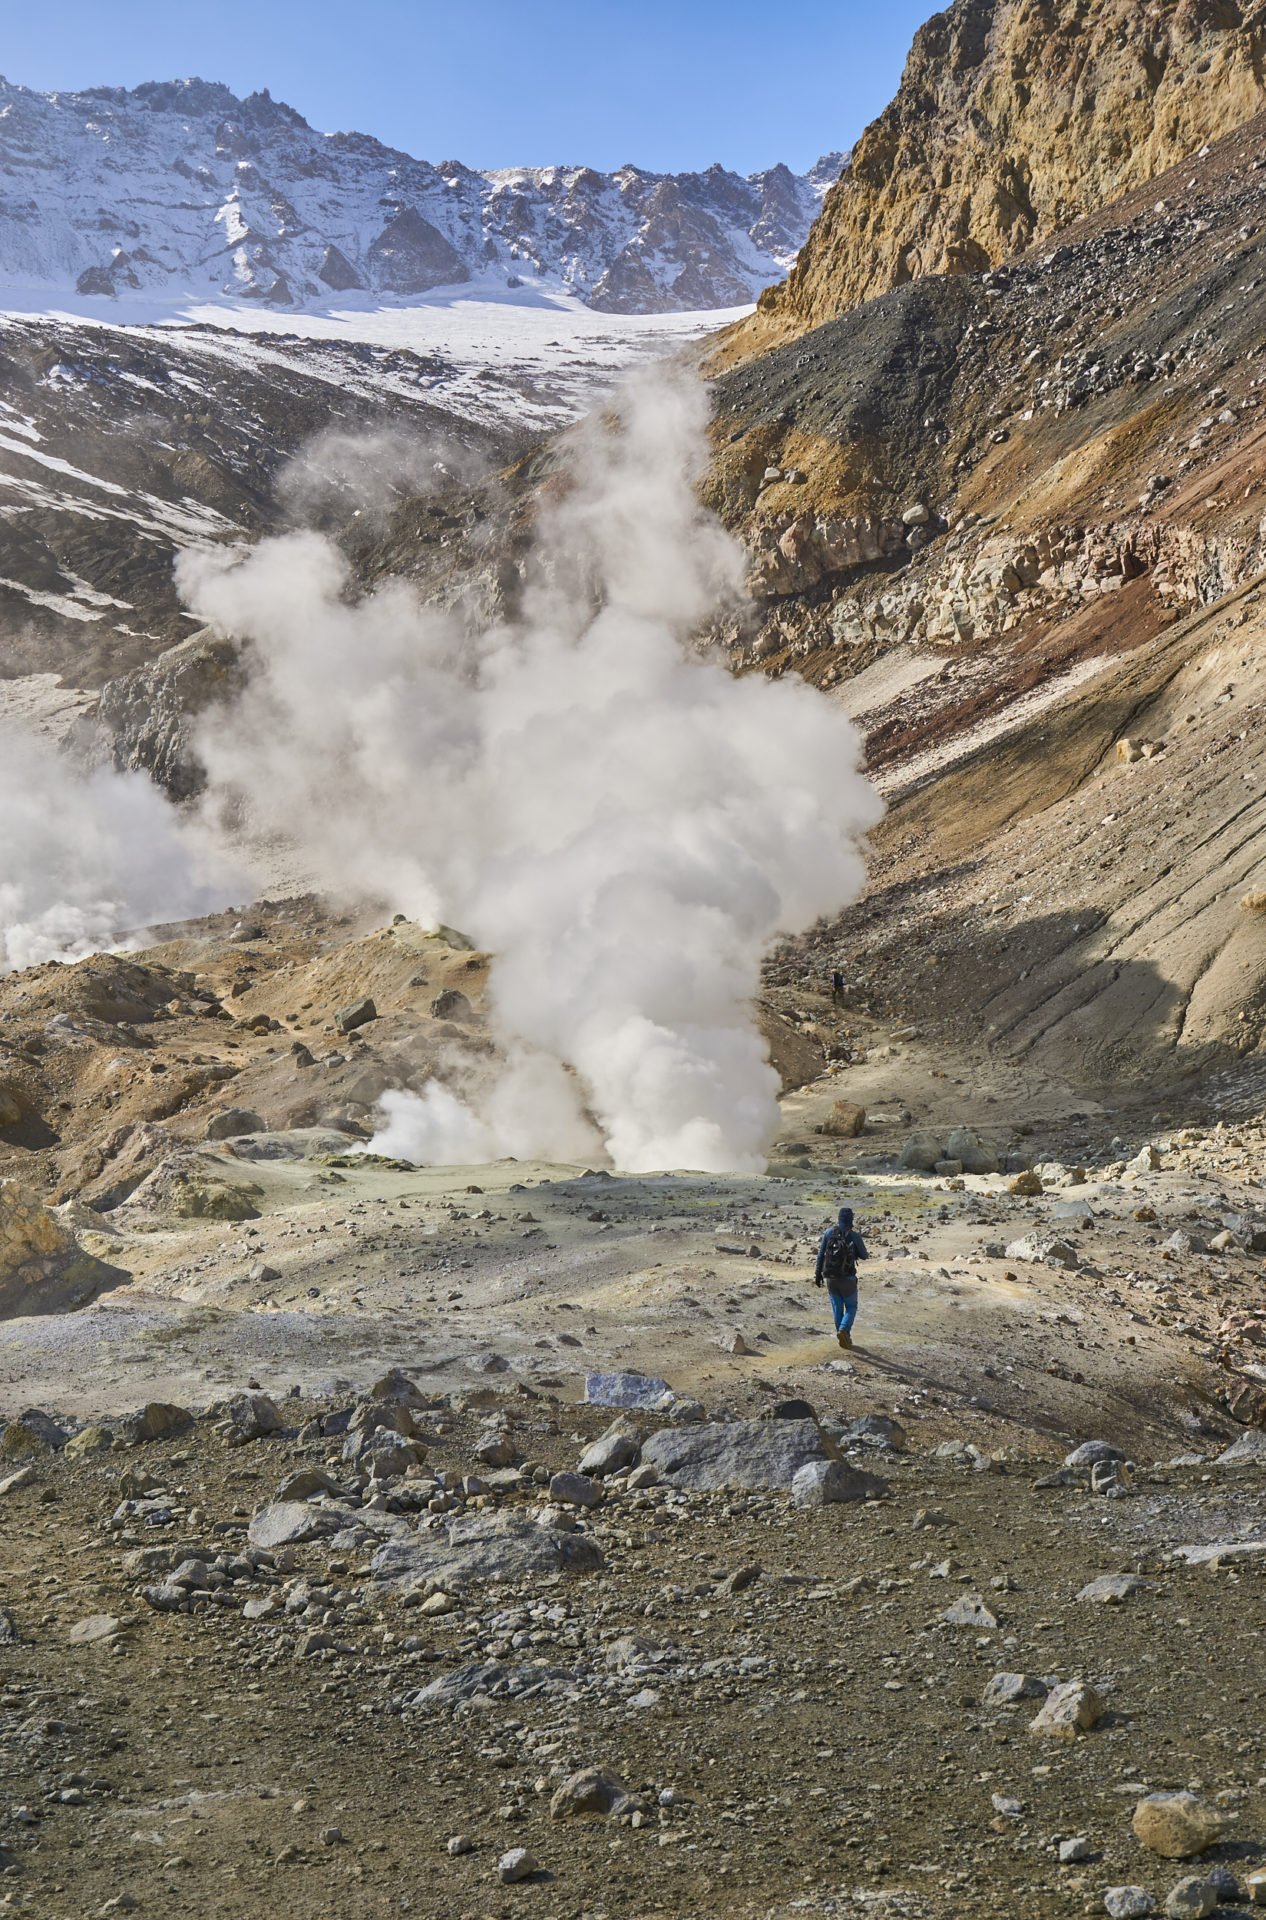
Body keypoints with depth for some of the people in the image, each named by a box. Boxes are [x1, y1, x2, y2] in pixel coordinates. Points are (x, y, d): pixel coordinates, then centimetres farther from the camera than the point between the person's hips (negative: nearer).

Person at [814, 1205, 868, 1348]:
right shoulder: (854, 1235, -9)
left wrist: (818, 1275, 7)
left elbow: (821, 1255, -1)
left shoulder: (828, 1233, -1)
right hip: (847, 1278, -3)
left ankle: (844, 1337, 24)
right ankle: (843, 1330, -14)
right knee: (851, 1307, 11)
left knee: (837, 1308, 19)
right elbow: (865, 1256, 3)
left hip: (830, 1277, 3)